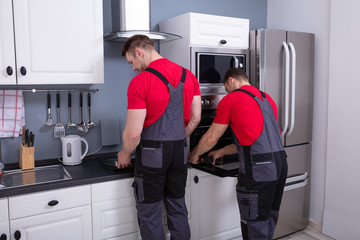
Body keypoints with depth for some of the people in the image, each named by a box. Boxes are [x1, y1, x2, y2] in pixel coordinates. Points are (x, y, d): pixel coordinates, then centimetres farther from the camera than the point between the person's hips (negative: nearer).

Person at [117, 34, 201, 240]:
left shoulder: (140, 82, -15)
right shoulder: (188, 76, 4)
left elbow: (133, 133, -16)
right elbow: (195, 118, 9)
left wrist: (125, 154, 3)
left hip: (152, 153, -6)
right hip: (180, 153, 6)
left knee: (150, 214, 10)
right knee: (178, 208, 19)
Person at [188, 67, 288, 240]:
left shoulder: (230, 99, -3)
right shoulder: (267, 98, 20)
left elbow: (211, 138, 2)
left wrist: (194, 155, 22)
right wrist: (221, 152, 32)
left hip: (258, 168, -8)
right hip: (281, 162, 8)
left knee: (255, 226, 5)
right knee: (269, 220, 21)